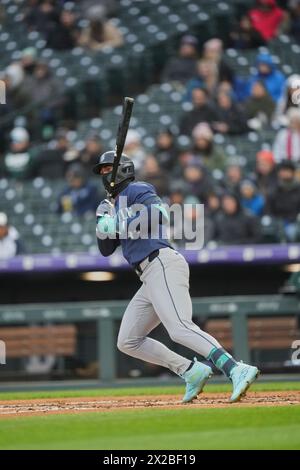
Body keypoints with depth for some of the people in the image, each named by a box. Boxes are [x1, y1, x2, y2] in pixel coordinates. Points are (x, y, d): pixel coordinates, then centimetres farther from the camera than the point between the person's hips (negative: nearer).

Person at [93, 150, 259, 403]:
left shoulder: (136, 189, 3)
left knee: (180, 329, -28)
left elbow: (159, 213, -17)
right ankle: (192, 371, 1)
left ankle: (236, 370, -41)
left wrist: (123, 224, -13)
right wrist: (103, 221, 9)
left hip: (163, 265, -10)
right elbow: (106, 249, 26)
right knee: (128, 341, 8)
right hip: (151, 278, 10)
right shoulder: (116, 205, 29)